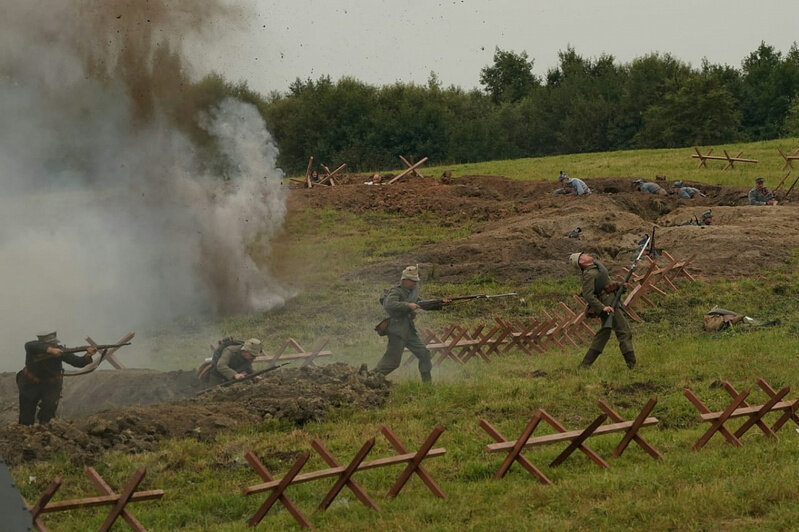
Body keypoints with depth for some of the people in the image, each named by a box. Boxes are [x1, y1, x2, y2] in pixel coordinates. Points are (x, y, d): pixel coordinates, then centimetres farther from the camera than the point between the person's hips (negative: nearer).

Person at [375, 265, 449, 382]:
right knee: (392, 360, -9)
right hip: (397, 332, -9)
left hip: (409, 330, 9)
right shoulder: (396, 292, -14)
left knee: (424, 353, 7)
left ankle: (427, 381, 15)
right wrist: (408, 305, -28)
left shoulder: (413, 292, 13)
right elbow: (389, 305, -31)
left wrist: (441, 302, 4)